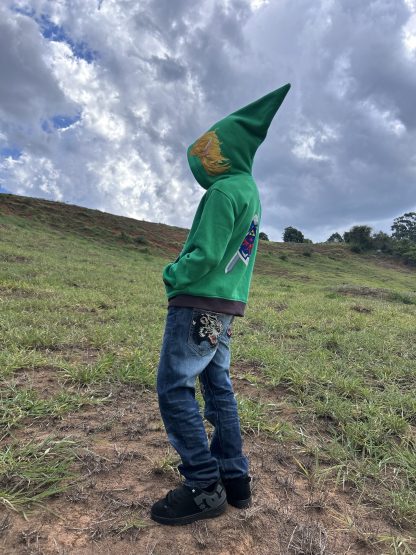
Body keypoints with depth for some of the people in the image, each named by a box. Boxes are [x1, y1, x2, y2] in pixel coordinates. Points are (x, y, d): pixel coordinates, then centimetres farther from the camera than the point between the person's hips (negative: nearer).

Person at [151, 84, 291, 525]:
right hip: (227, 306, 10)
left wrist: (172, 276, -2)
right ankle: (234, 479, 23)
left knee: (174, 389, -2)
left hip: (200, 304, -10)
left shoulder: (224, 190, -13)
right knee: (218, 388, 14)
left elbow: (206, 255, -19)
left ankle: (204, 488, 7)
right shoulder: (249, 190, 17)